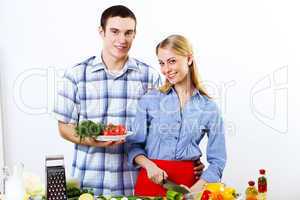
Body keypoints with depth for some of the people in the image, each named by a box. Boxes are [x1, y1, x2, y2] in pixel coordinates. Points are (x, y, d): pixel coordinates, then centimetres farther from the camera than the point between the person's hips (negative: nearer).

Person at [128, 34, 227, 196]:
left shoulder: (209, 107, -2)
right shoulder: (149, 100, -1)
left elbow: (217, 161, 0)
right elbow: (135, 146, 1)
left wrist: (195, 190, -11)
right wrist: (149, 165, -17)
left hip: (189, 182, 0)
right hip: (151, 181, 0)